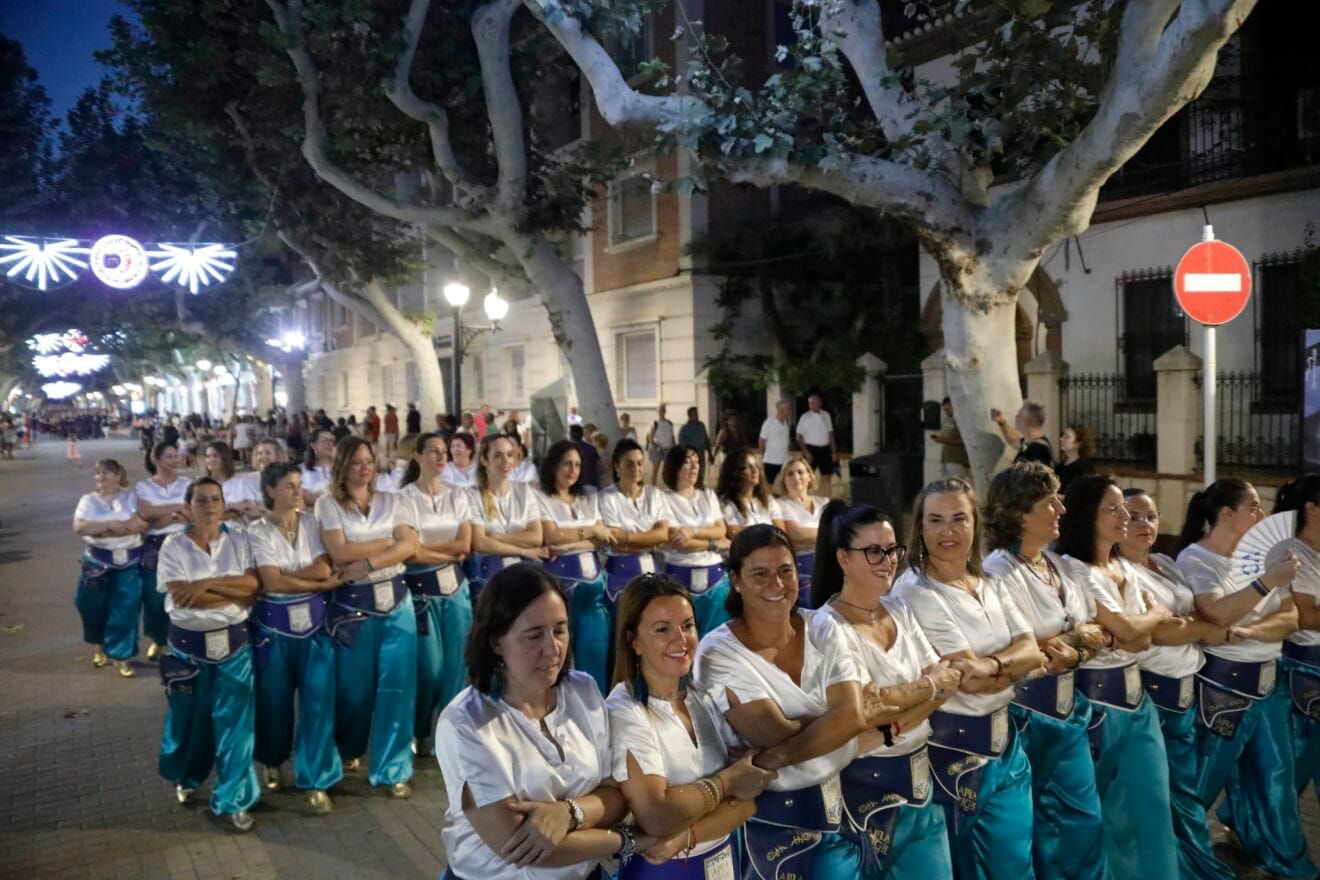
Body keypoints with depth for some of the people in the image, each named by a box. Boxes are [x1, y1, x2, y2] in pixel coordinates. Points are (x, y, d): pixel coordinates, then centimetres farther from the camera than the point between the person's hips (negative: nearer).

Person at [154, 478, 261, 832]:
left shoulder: (239, 541, 0)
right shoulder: (174, 545, -5)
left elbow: (253, 587, -10)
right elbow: (181, 597, -16)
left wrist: (208, 583, -20)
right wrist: (233, 591, -16)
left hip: (234, 643, 1)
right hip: (189, 645, 0)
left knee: (234, 721, 1)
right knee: (190, 717, 15)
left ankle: (233, 799, 13)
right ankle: (185, 777, 44)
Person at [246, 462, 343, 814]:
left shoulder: (313, 522, 3)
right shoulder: (258, 530, -5)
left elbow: (324, 568, -8)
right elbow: (271, 582, -16)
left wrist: (285, 575, -18)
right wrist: (321, 583, -14)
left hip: (314, 621, 1)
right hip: (275, 624, -1)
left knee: (318, 701, -1)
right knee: (275, 699, 13)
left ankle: (316, 780, 10)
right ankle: (271, 760, 40)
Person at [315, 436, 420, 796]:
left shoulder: (393, 501, 9)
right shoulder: (328, 504, 1)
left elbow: (409, 545, -5)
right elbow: (340, 553, -12)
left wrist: (368, 564, -16)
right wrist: (388, 541, -8)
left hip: (395, 601, 2)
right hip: (352, 605, -2)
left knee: (397, 686, 0)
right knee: (354, 686, 10)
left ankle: (393, 769, 11)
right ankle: (348, 751, 38)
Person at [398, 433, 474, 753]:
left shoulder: (458, 496, 8)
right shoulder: (404, 498, -5)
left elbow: (465, 545, -1)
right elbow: (411, 552, -12)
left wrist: (427, 547, -11)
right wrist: (451, 553, -8)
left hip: (456, 587, 4)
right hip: (422, 590, -4)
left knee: (458, 665, 5)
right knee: (430, 667, 1)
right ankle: (420, 732, 24)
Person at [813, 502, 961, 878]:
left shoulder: (900, 609, 5)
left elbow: (945, 679, 1)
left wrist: (897, 723, -16)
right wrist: (931, 684, -7)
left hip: (920, 778, 7)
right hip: (868, 786, -6)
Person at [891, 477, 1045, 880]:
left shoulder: (992, 586, 9)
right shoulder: (915, 591, -16)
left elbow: (1032, 651, -2)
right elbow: (968, 679, -20)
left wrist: (990, 665, -20)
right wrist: (1015, 665, -6)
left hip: (1005, 741, 7)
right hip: (952, 747, -7)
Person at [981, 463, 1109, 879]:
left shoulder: (1061, 566, 8)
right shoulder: (998, 571, -16)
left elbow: (1094, 632, 9)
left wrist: (1073, 653, -12)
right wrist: (1072, 638, -8)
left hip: (1068, 707, 7)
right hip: (1025, 713, -7)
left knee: (1083, 816, 14)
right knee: (1028, 823, 8)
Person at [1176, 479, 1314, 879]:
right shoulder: (1194, 558, -12)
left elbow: (1289, 620, 1)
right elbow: (1217, 615, -25)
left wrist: (1248, 630, -16)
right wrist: (1267, 581, -28)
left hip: (1269, 682, 6)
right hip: (1222, 686, -6)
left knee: (1273, 778, 17)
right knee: (1204, 780, 6)